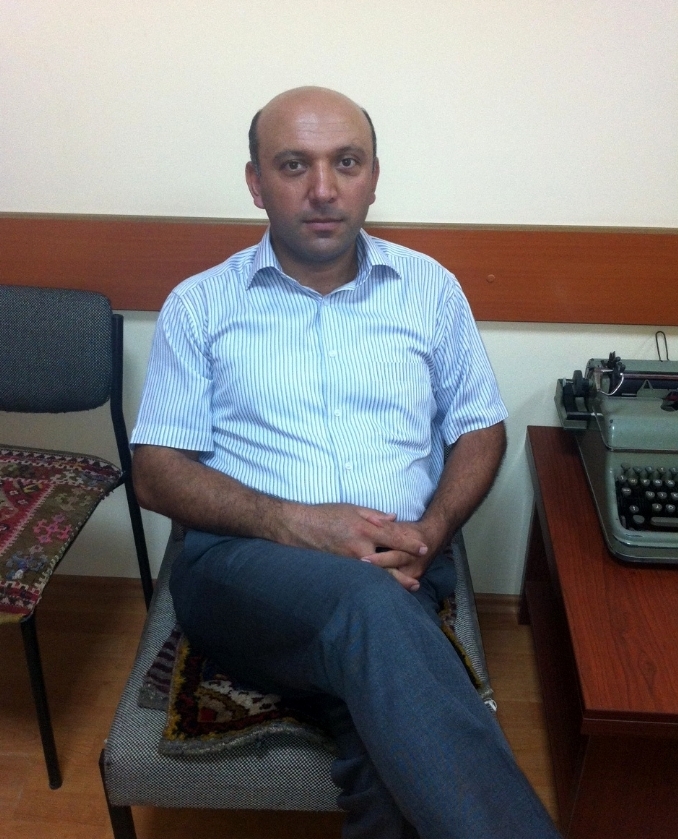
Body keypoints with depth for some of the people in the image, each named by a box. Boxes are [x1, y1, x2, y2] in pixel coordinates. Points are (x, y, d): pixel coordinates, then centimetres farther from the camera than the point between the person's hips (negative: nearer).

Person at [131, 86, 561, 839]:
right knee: (369, 603, -35)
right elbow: (156, 473, 3)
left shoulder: (430, 289, 12)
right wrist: (292, 522, -14)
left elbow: (480, 431, 14)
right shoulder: (200, 304, 7)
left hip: (397, 575, 1)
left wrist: (428, 534, -7)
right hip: (243, 565, 0)